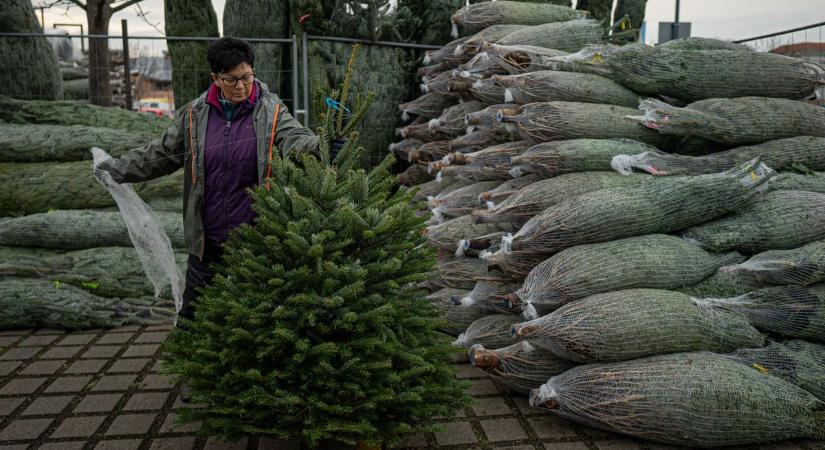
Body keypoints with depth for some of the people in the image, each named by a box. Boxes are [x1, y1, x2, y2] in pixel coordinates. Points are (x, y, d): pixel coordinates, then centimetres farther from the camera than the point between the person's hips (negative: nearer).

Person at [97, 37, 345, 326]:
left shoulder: (271, 112, -3)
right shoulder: (194, 115, 4)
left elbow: (295, 139, -20)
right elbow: (160, 155, 13)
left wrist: (319, 147, -42)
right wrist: (115, 170, 10)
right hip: (206, 241, 3)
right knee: (193, 317, 14)